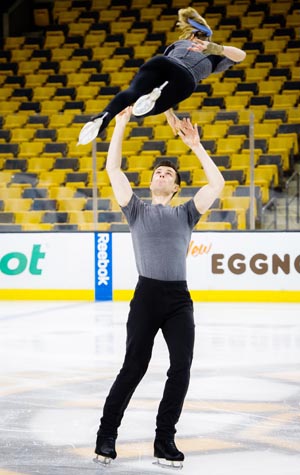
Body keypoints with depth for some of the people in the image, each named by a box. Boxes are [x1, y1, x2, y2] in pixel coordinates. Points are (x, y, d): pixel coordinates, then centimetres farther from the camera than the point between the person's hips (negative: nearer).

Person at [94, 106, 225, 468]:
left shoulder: (185, 213, 18)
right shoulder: (137, 209, 15)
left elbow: (217, 184, 8)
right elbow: (113, 170, 7)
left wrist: (196, 146, 8)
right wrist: (121, 124, 5)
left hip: (180, 299, 2)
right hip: (146, 294, -2)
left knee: (181, 367, -7)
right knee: (133, 368, -3)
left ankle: (164, 440, 2)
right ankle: (106, 435, 9)